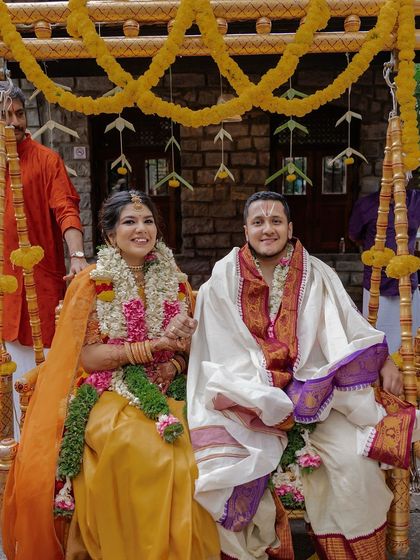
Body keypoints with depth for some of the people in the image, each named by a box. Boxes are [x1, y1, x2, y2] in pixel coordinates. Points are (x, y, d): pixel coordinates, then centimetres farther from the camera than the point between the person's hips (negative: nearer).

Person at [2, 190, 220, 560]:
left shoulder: (176, 283, 11)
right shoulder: (91, 284, 0)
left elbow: (191, 345, 15)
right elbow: (88, 357, -7)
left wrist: (177, 361, -8)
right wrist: (154, 345, -15)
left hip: (168, 393, 4)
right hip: (110, 395, -3)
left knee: (187, 446, -25)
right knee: (138, 446, -31)